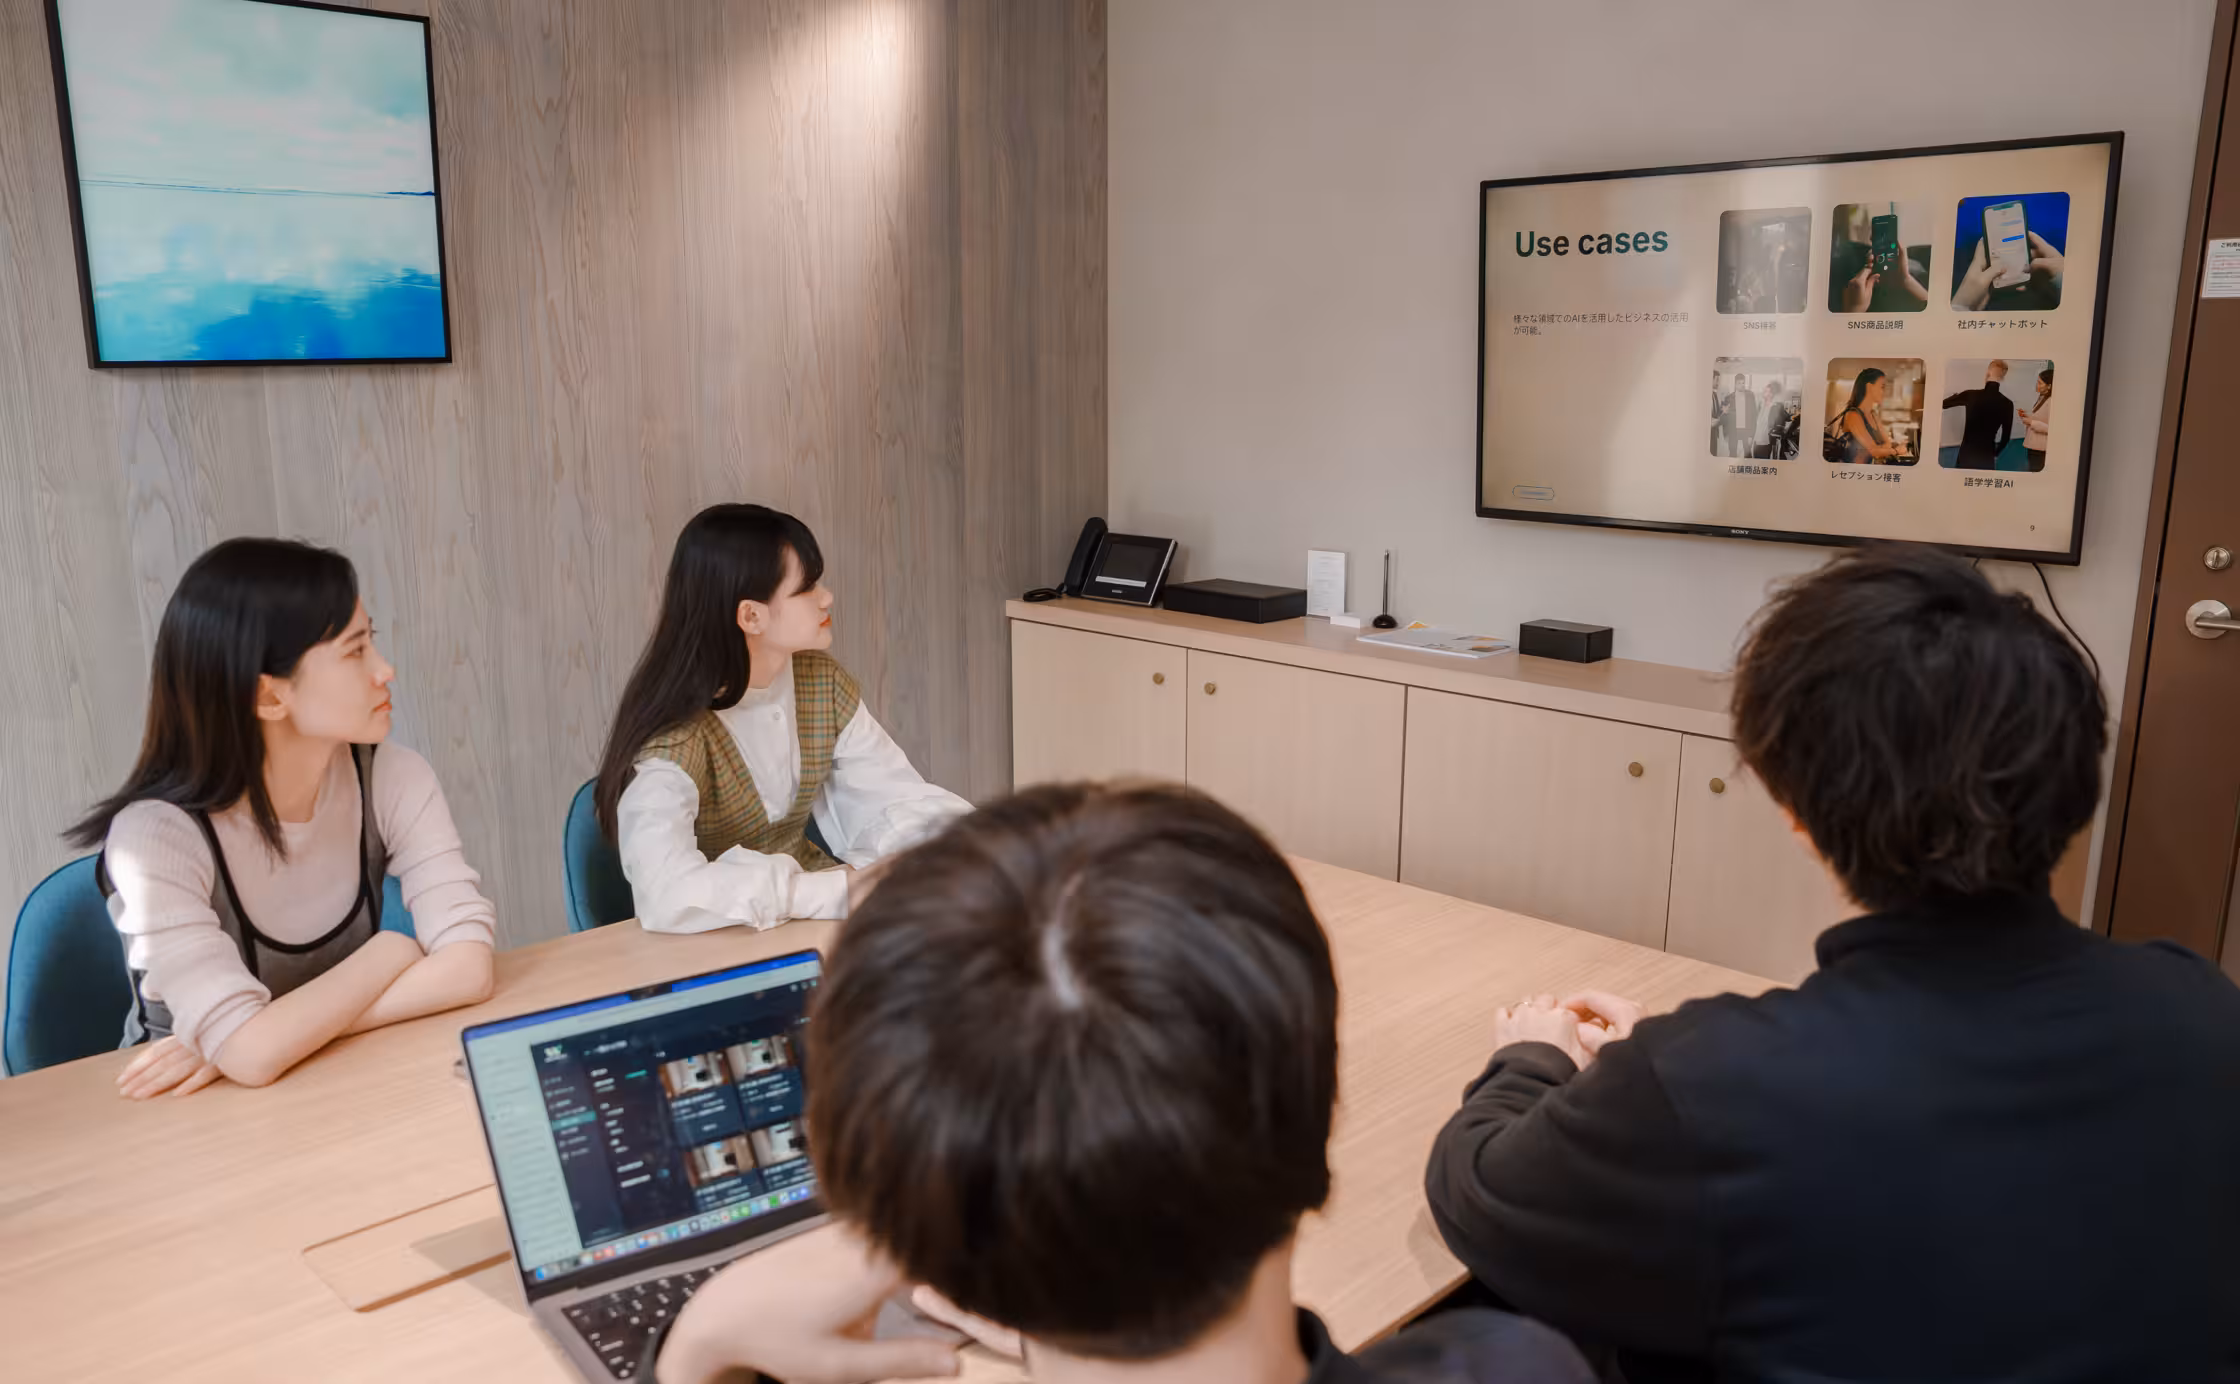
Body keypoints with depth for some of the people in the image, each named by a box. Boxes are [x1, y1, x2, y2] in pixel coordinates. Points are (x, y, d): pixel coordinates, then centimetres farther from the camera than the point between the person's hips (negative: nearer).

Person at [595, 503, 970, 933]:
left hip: (809, 916, 6)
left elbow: (901, 800, -3)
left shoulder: (823, 683, -5)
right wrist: (841, 891, -37)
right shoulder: (675, 730, -25)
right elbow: (667, 890, -39)